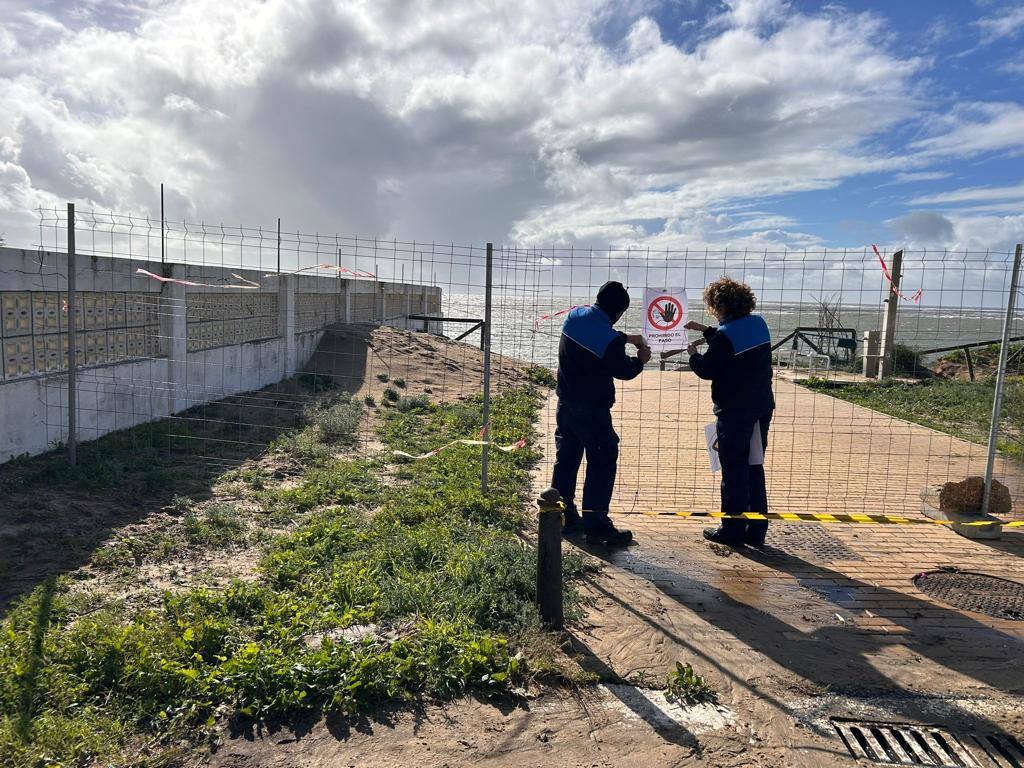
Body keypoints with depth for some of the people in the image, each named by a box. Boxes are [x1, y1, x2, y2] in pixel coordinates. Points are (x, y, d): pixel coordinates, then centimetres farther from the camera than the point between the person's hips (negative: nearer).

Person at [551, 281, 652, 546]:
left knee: (566, 460, 15)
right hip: (593, 411, -8)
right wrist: (641, 359, 11)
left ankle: (565, 517, 25)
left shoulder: (575, 317, 1)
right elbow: (623, 371, -8)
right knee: (602, 465, 2)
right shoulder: (610, 340, -22)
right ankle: (596, 526, 6)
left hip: (566, 405, 8)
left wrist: (625, 338, 19)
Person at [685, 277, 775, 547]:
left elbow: (707, 370, -11)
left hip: (734, 411, -7)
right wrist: (705, 331, 25)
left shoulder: (725, 333, -18)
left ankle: (733, 530, 11)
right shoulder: (758, 324, 6)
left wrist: (694, 353, 8)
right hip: (762, 408, 7)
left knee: (734, 470, 3)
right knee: (754, 467, 15)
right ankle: (756, 530, 21)